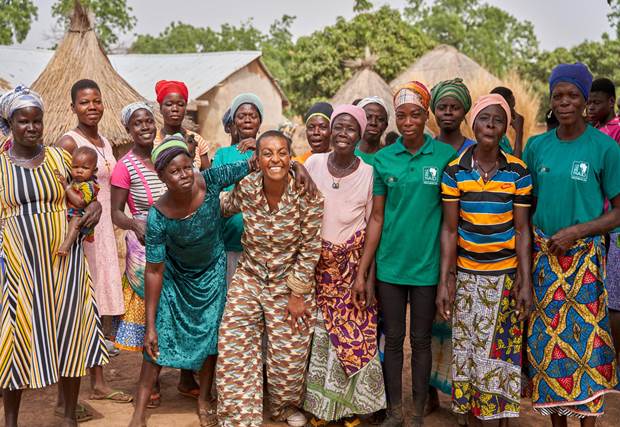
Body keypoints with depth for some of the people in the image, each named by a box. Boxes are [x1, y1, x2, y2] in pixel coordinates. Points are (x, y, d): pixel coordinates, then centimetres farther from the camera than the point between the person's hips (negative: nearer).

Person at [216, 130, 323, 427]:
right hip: (249, 280, 2)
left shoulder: (307, 194, -18)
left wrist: (297, 294, -10)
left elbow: (310, 249, -12)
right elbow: (223, 208, 12)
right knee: (234, 349, -4)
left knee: (288, 355, 7)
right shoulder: (246, 187, -11)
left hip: (290, 284, -2)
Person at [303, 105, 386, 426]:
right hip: (317, 262, 1)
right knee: (319, 333, 6)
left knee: (355, 334, 0)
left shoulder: (368, 172, -4)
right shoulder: (313, 164, -2)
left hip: (354, 263, -1)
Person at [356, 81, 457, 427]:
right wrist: (362, 270, 0)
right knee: (393, 339, 11)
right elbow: (377, 217, 3)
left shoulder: (445, 155, -5)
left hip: (427, 265, -2)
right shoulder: (384, 158, 1)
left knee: (421, 340, 9)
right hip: (390, 265, 2)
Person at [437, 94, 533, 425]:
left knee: (504, 349, 4)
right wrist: (444, 280, -6)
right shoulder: (455, 170, -3)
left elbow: (522, 229, -2)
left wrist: (526, 281, -7)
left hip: (506, 274, -1)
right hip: (467, 274, 1)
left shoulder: (518, 171, -4)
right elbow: (449, 229, -2)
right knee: (466, 349, 6)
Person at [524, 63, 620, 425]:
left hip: (584, 258, -3)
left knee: (585, 340, -1)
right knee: (547, 338, 8)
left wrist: (576, 231, -15)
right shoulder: (537, 146, 5)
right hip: (543, 256, 3)